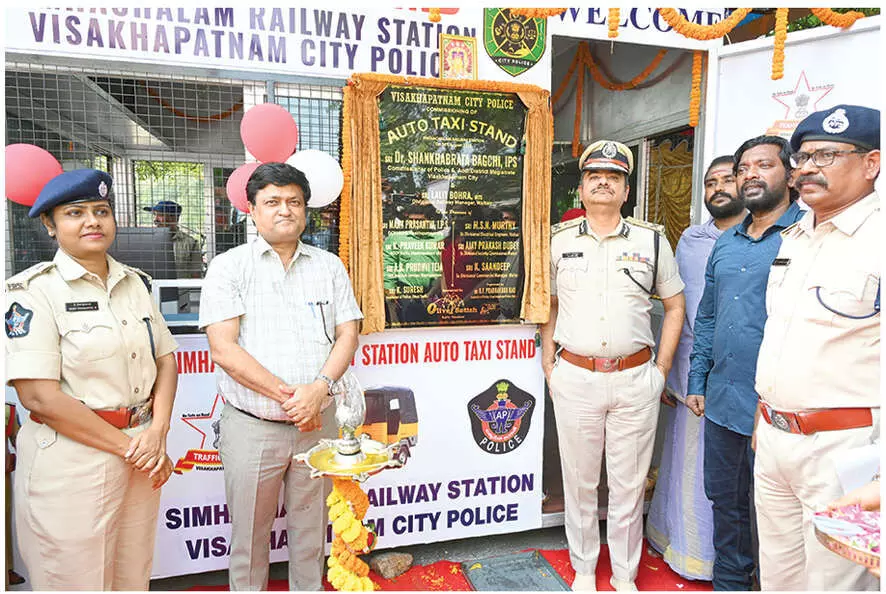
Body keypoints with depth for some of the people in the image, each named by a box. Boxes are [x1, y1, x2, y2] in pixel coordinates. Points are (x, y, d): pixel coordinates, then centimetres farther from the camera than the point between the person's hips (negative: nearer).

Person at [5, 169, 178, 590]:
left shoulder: (135, 283, 7)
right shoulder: (32, 291, -10)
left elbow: (166, 360, 7)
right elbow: (40, 397, -17)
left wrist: (157, 434, -8)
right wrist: (127, 446, -14)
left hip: (143, 455, 5)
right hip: (70, 458, -5)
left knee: (134, 578, 19)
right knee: (76, 582, 12)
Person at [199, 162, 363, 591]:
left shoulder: (329, 266, 7)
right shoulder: (229, 267, -3)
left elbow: (347, 336, 2)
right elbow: (224, 349, -11)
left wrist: (319, 389, -15)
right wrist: (289, 395, -17)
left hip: (317, 423, 3)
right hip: (251, 426, -2)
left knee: (311, 531, 17)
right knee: (249, 535, 14)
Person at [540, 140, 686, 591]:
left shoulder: (652, 242, 5)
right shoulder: (559, 241, 5)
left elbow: (674, 306, 10)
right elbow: (548, 307, 9)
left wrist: (661, 370, 3)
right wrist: (548, 367, 3)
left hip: (635, 380, 0)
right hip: (575, 378, 0)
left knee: (629, 485, 11)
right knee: (579, 482, 12)